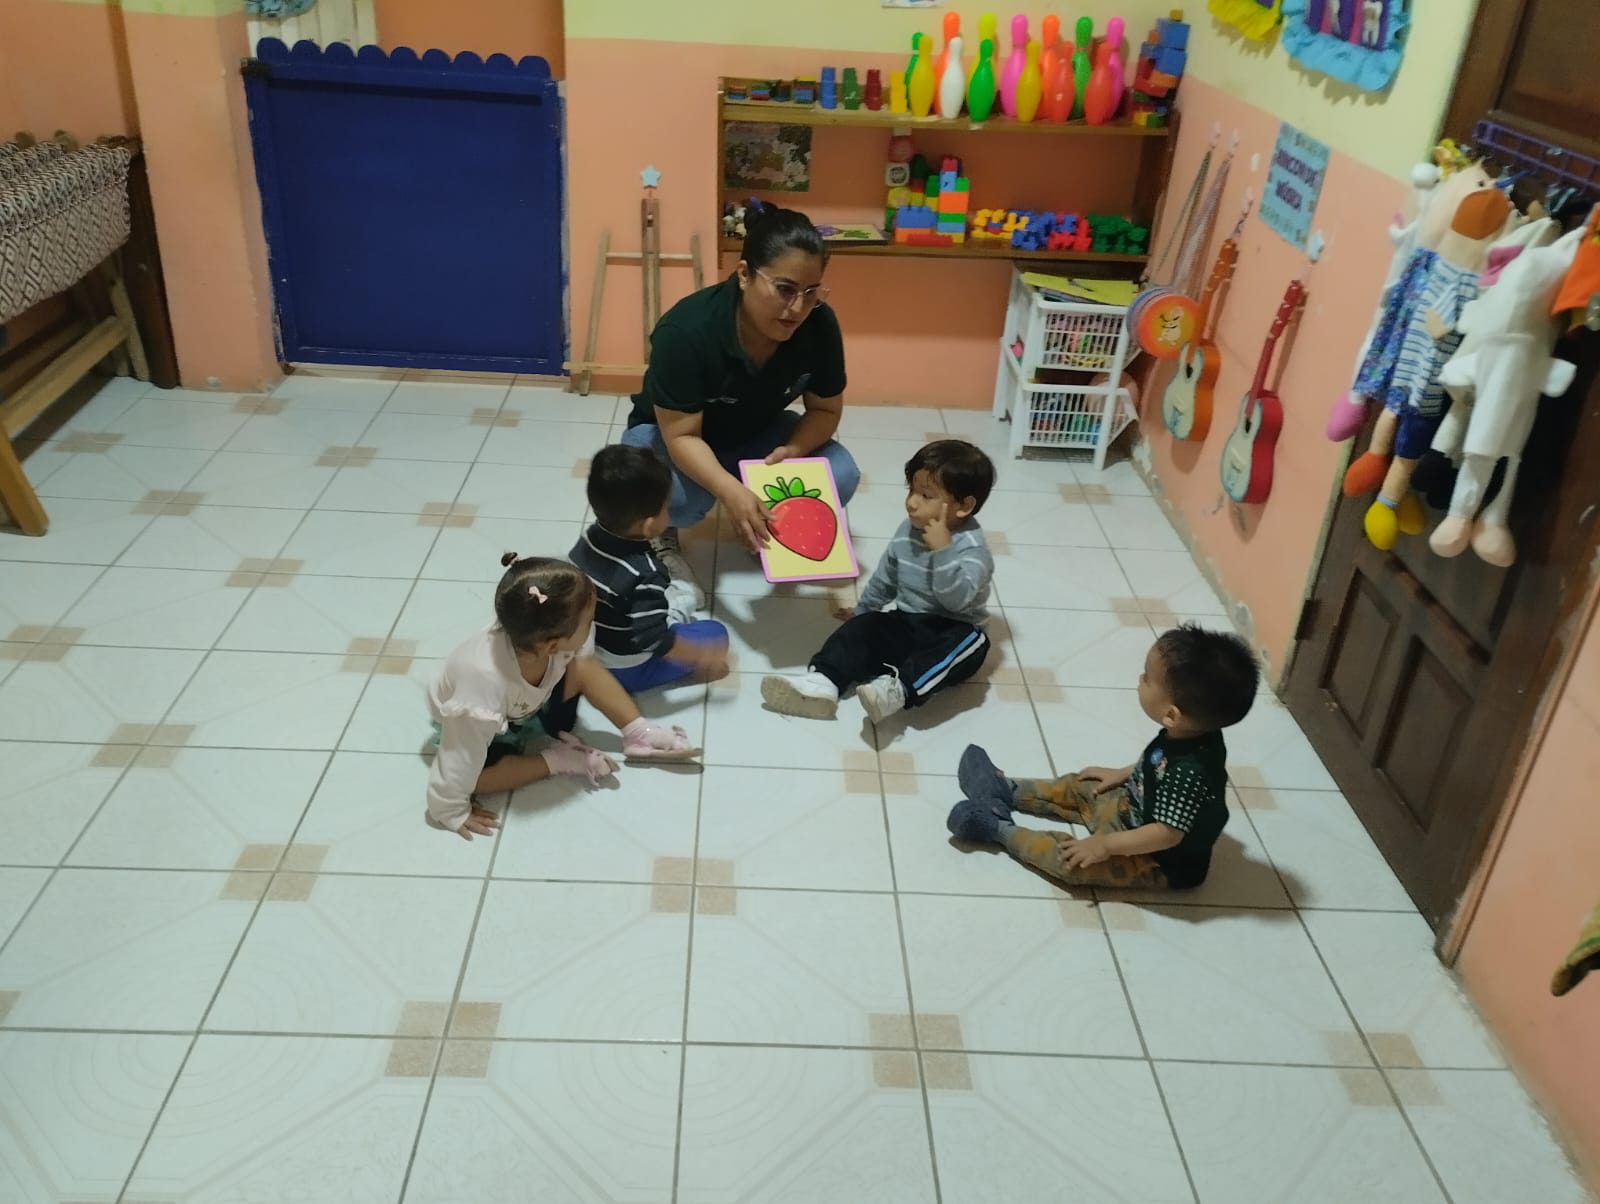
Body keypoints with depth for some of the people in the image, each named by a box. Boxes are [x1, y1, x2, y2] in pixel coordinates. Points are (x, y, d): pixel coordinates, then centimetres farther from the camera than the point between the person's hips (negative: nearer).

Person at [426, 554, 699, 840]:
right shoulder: (485, 682, -47)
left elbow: (578, 657, -7)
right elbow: (461, 755, -38)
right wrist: (450, 810, -30)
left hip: (528, 708, 4)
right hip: (480, 726, -4)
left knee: (584, 668, -16)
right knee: (474, 777, -30)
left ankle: (640, 735, -6)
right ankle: (556, 759, -11)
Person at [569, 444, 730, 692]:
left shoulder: (590, 538, -11)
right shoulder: (645, 575, -34)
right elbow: (653, 641, -32)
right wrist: (701, 656, -18)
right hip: (625, 671, -7)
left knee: (680, 593, 21)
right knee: (716, 633, -2)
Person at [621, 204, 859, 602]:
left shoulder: (820, 326, -23)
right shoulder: (686, 330, -35)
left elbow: (825, 409, -9)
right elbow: (682, 435, -33)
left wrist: (792, 450, -31)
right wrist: (731, 491, -51)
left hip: (754, 434, 4)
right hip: (668, 434, -4)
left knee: (841, 477, -21)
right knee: (684, 499, -37)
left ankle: (762, 524, 9)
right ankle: (660, 535, 1)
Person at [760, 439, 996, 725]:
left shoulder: (971, 548, -17)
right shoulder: (907, 531, 4)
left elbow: (958, 599, -32)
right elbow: (885, 577, 20)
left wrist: (942, 549, -38)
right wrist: (862, 610, 30)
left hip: (952, 629, -6)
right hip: (905, 623, 6)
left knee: (968, 642, -37)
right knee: (861, 628, -16)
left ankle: (897, 689, -58)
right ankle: (823, 682, -38)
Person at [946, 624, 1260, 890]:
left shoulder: (1189, 773, -39)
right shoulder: (1191, 734, -13)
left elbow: (1168, 834, -33)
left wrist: (1105, 845, -28)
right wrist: (1122, 774, 13)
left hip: (1161, 861, -9)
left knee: (1072, 860, -20)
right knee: (1080, 789, 15)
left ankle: (999, 828, -5)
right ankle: (1007, 792, 26)